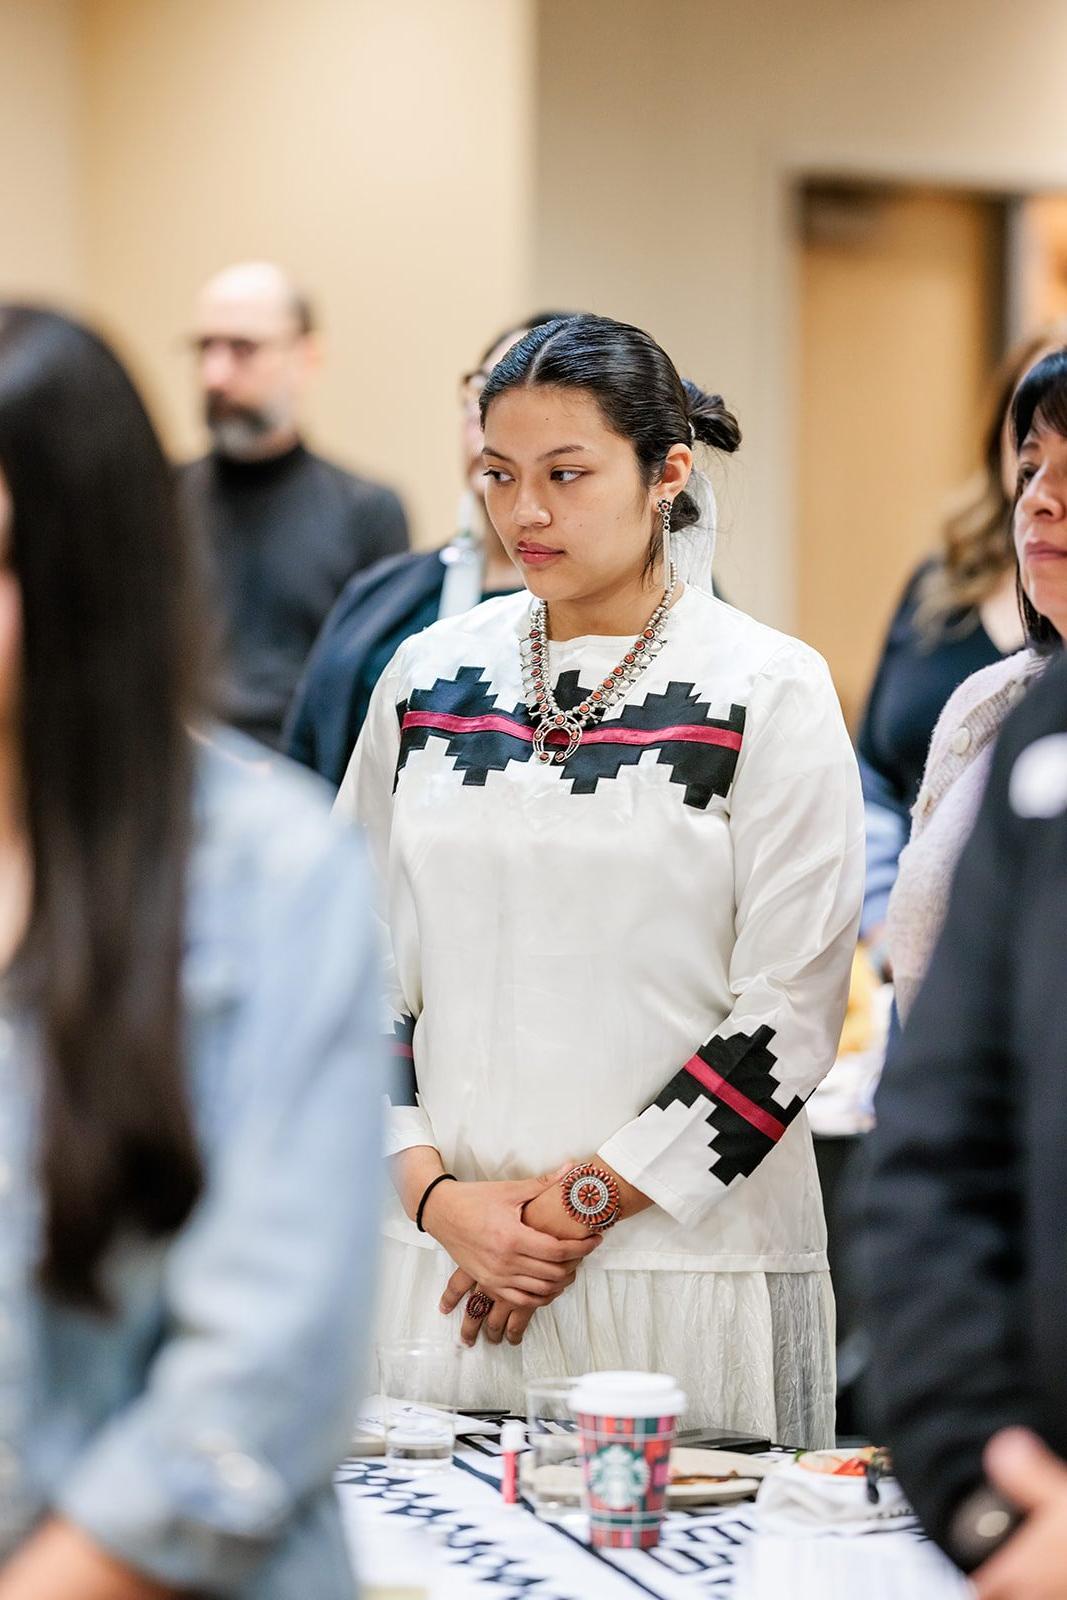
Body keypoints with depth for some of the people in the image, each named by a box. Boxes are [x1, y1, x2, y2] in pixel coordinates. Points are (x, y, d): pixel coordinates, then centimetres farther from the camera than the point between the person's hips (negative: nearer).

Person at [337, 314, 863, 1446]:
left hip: (685, 1260, -3)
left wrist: (586, 1202, -11)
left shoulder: (772, 691, -4)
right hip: (440, 1256, 3)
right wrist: (435, 1193, -4)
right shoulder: (432, 675, 8)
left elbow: (790, 1011, -8)